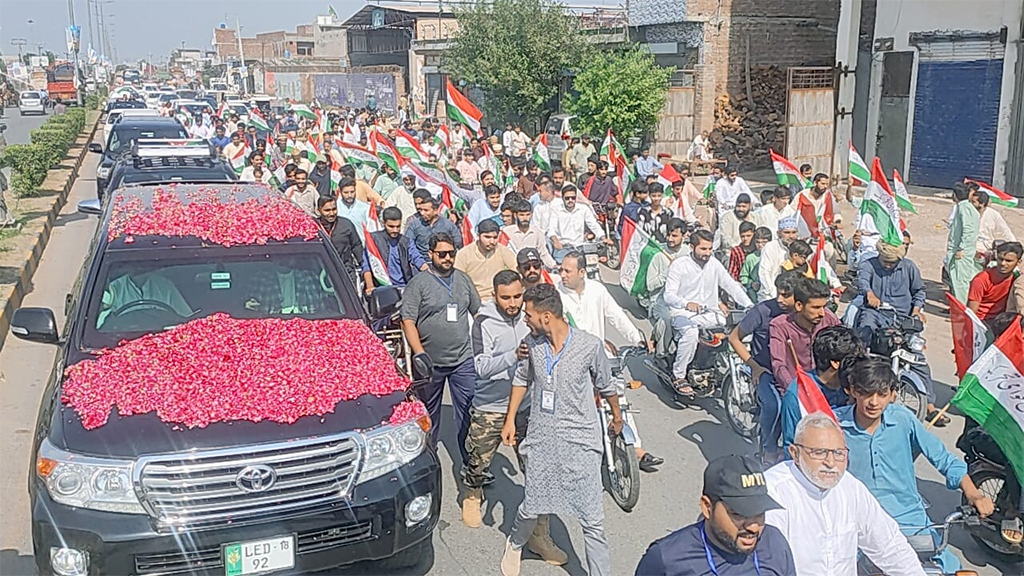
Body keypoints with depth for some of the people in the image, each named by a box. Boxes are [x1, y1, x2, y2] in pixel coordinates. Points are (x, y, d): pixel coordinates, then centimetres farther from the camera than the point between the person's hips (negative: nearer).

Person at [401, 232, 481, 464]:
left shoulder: (463, 279, 10)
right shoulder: (418, 283, -4)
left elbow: (478, 312, 18)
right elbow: (408, 320, -9)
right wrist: (419, 353, -18)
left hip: (464, 360, 3)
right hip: (431, 362, -3)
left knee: (469, 410, 0)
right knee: (429, 412, 12)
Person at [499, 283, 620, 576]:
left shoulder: (590, 345, -16)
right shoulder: (532, 343, -6)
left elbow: (605, 385, 1)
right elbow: (522, 379, 13)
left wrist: (617, 416, 17)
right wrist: (510, 419, 14)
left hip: (580, 441, -3)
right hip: (541, 438, 3)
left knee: (592, 521, 0)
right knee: (531, 507, 16)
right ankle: (514, 544, 47)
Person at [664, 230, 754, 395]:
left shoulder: (714, 264, 11)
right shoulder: (679, 265, -4)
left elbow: (731, 286, 11)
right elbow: (669, 295, -13)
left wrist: (750, 306, -4)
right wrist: (687, 303, -33)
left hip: (710, 314, 5)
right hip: (684, 313, -5)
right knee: (691, 332, -37)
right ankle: (678, 377, -22)